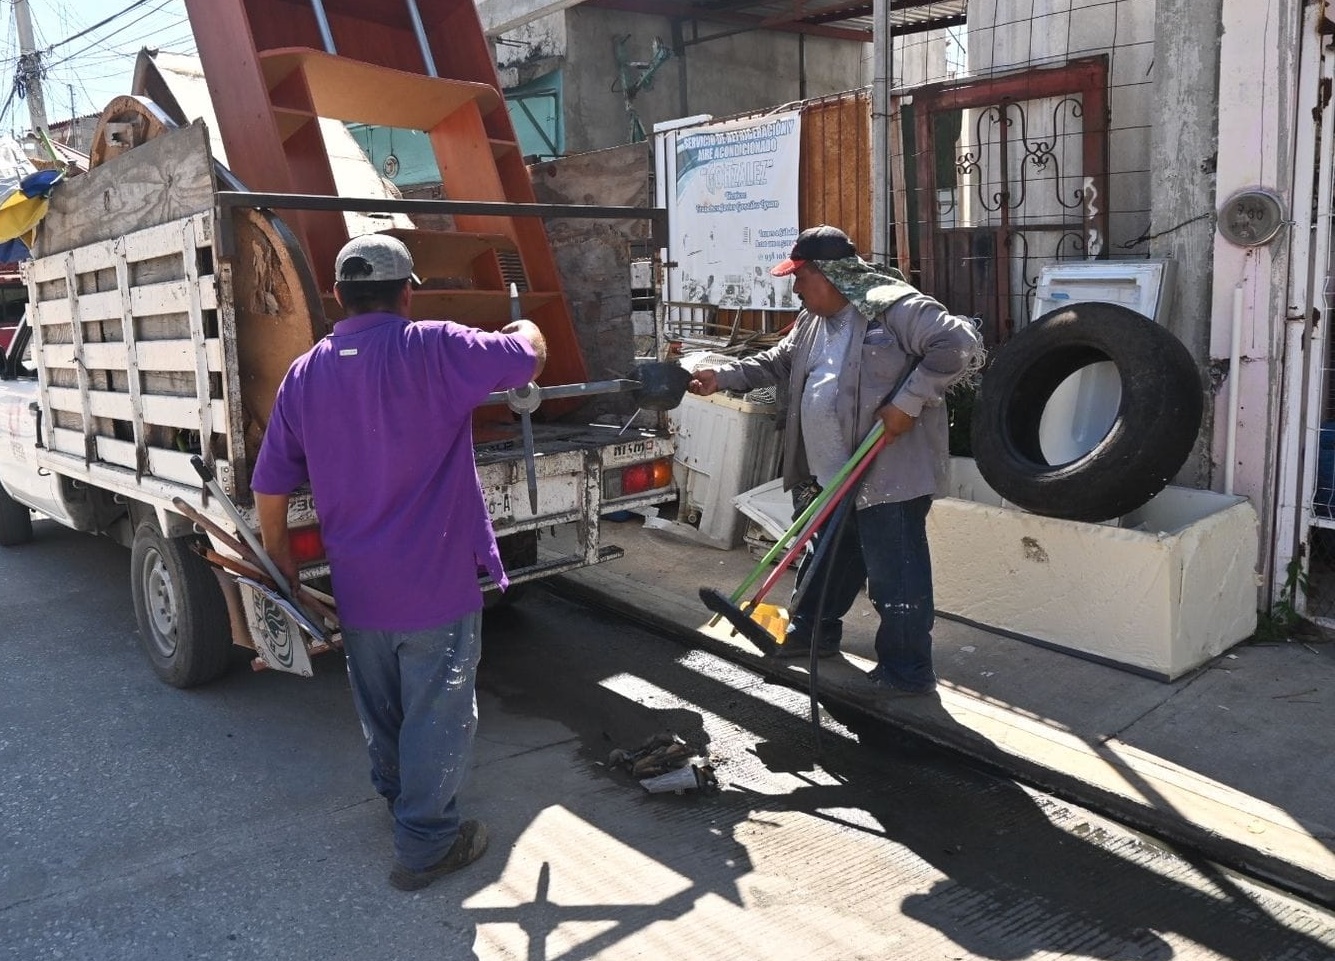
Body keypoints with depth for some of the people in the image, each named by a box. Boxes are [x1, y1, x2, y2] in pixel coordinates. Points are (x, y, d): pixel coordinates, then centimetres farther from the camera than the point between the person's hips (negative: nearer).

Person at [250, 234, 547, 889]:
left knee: (380, 707, 24)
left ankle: (396, 794, 47)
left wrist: (284, 569, 19)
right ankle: (425, 844, 21)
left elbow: (269, 491, 5)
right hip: (438, 586, -5)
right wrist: (524, 327, 18)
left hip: (355, 588, 6)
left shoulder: (304, 374, 1)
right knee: (438, 713, 9)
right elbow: (529, 356, -5)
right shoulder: (434, 348, -15)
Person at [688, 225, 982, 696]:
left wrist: (908, 401, -22)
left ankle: (907, 671, 12)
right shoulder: (813, 321, 14)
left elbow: (961, 344, -21)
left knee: (895, 576, -1)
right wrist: (722, 377, 9)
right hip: (834, 476, 9)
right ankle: (812, 631, 43)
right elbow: (776, 363, 21)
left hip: (890, 475, -9)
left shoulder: (894, 306, -15)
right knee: (825, 560, 24)